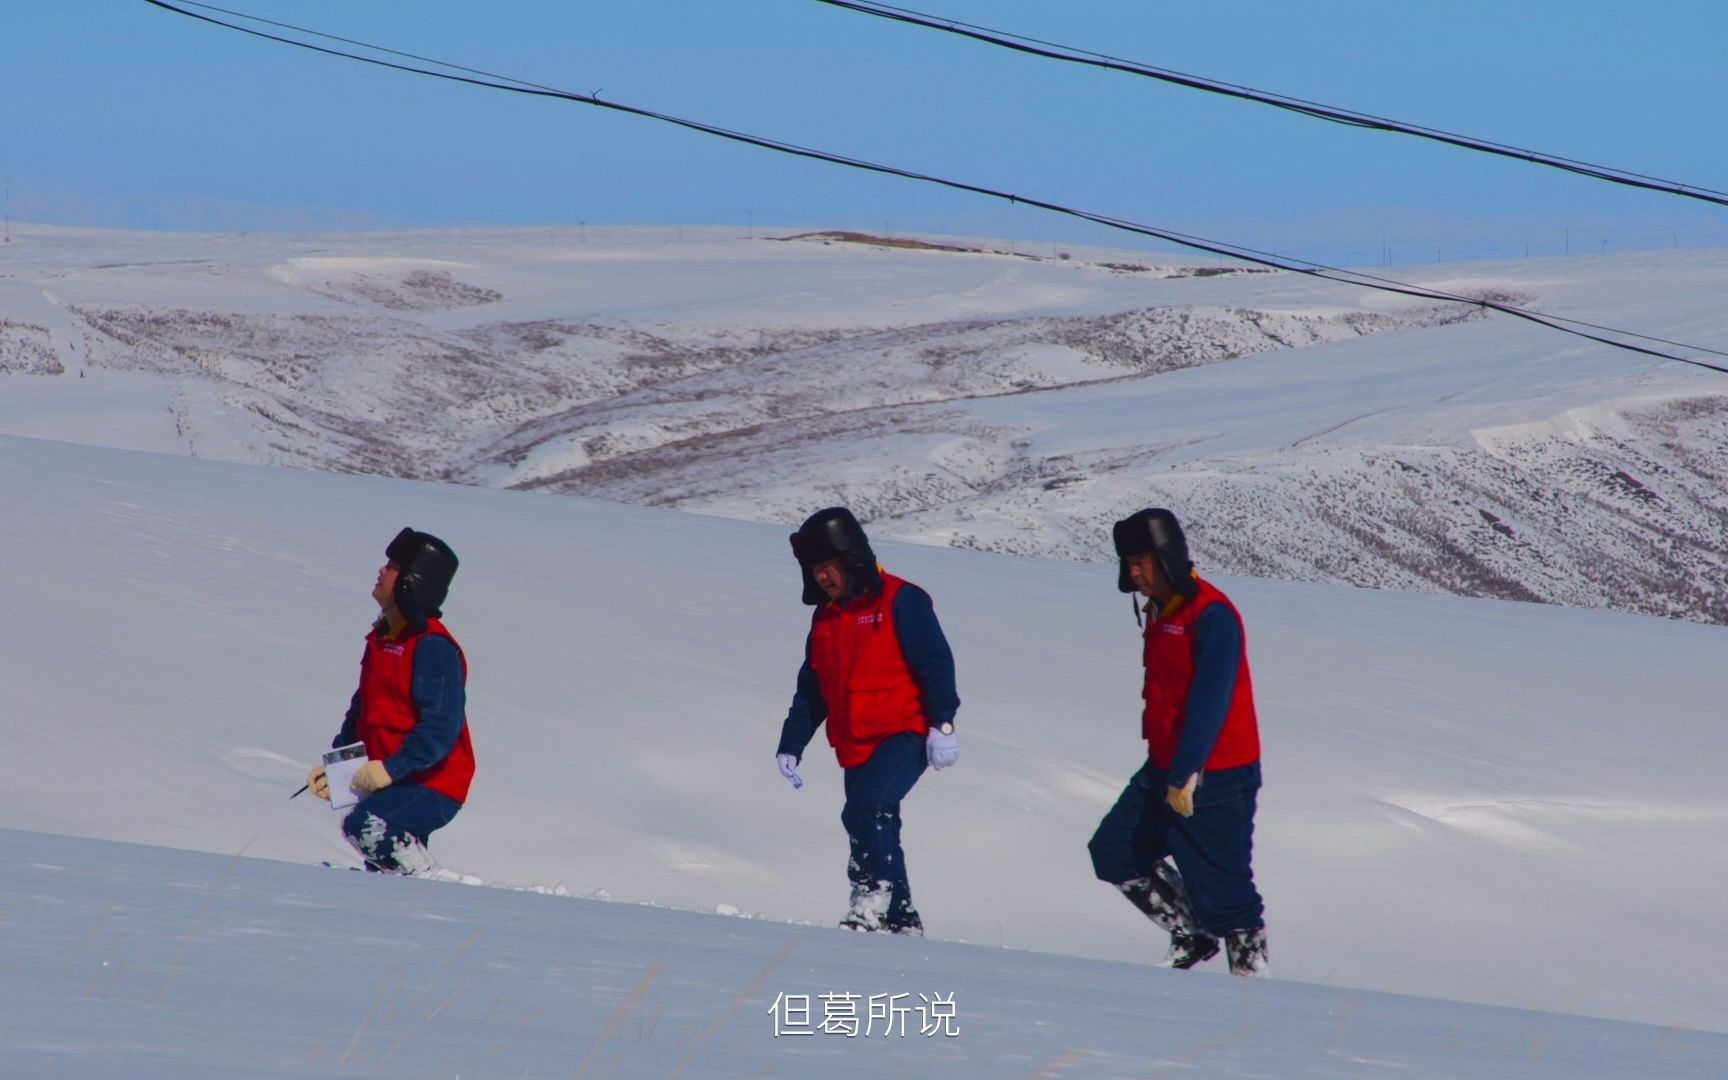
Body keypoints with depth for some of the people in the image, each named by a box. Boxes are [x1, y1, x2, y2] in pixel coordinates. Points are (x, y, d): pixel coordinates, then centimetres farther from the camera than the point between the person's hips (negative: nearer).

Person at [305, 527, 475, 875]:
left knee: (366, 826, -30)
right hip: (396, 782, 10)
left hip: (432, 788, -10)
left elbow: (441, 728, -25)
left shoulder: (434, 649, -17)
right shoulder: (382, 640, 13)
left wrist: (391, 768, -30)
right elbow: (361, 711, 20)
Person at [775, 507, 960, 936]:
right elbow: (811, 690, 20)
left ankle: (873, 896, -18)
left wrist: (942, 725, -19)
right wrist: (791, 746, 12)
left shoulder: (899, 601, -6)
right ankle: (902, 922, 14)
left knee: (865, 810, -26)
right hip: (855, 749, 7)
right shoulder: (825, 618, 15)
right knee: (876, 832, 7)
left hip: (904, 736, -7)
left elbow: (936, 664, -11)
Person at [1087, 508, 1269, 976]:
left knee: (1220, 884, -5)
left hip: (1215, 778, -10)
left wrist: (1187, 774, -26)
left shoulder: (1211, 615, -17)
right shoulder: (1160, 611, 12)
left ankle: (1250, 970, 6)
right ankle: (1191, 937, 18)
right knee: (1114, 851, 8)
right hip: (1165, 770, 10)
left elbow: (1210, 700, -23)